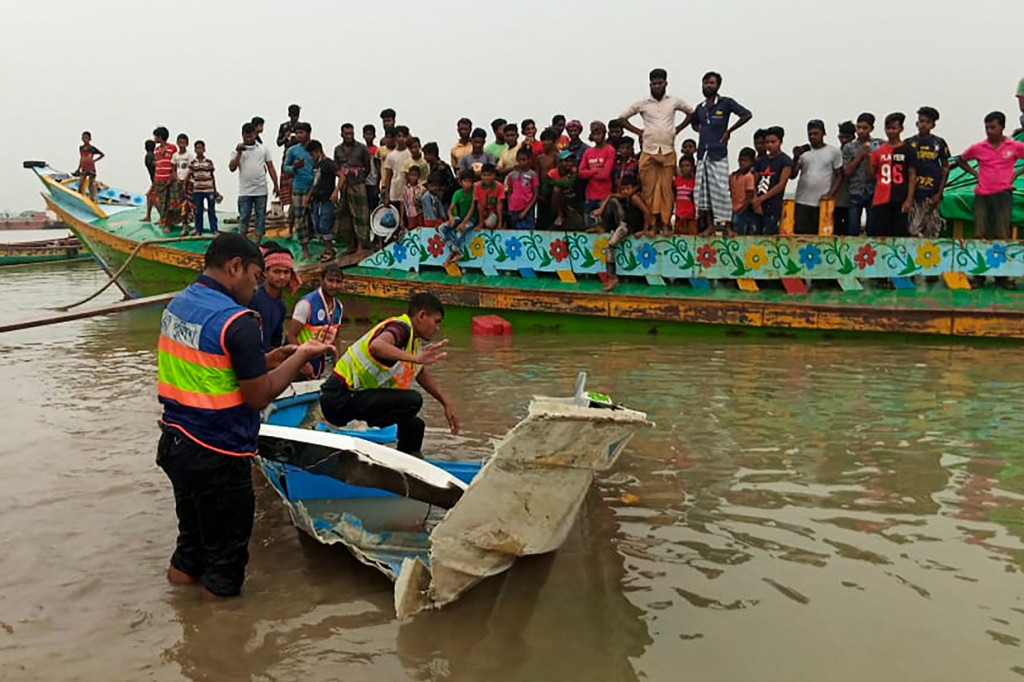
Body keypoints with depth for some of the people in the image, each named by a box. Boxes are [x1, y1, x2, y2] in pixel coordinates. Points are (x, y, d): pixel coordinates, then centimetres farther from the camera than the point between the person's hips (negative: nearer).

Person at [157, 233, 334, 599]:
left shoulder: (177, 304, 5)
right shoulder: (238, 322, -22)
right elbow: (259, 397, -18)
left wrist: (267, 360, 9)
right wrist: (301, 357, -7)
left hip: (175, 444, 8)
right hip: (217, 457, -8)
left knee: (194, 527, 29)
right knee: (226, 543, 11)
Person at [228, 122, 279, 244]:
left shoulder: (263, 149, 7)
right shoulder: (238, 149, 6)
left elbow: (270, 167, 8)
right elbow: (232, 168, -3)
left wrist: (276, 185, 2)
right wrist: (239, 153, -12)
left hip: (261, 191, 1)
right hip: (245, 191, -1)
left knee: (260, 217, 4)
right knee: (243, 218, 1)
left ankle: (258, 243, 10)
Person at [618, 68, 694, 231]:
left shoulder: (674, 101, 8)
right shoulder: (642, 103, 5)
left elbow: (691, 113, 23)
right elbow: (622, 118, 12)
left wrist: (678, 129, 11)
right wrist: (638, 132, 5)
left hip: (668, 152, 1)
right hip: (648, 152, 0)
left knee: (666, 190, -3)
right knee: (649, 190, -4)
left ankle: (665, 223, 1)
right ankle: (651, 224, 1)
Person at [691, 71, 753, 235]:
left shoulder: (726, 103, -1)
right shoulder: (700, 108, 14)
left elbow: (747, 115, -5)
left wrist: (729, 131, -3)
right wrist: (703, 132, 13)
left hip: (718, 154, -6)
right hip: (702, 154, 6)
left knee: (720, 189, -9)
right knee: (703, 190, 4)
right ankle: (709, 226, 11)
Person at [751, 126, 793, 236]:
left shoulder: (786, 161, 1)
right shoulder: (760, 161, 17)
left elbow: (781, 185, -7)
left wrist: (761, 198, -13)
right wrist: (755, 201, -5)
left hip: (773, 207, -5)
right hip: (758, 207, 5)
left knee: (769, 236, -12)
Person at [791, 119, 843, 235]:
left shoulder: (834, 151, 4)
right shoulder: (802, 151, 8)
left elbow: (839, 176, 5)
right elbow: (793, 175, 3)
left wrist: (830, 194, -8)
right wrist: (796, 157, -11)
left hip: (823, 202, -2)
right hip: (802, 202, 2)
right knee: (800, 234, -2)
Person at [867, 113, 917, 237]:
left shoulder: (907, 150, 3)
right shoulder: (879, 150, 11)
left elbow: (912, 176, 1)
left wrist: (909, 199, -8)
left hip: (900, 200, -2)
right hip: (880, 200, 2)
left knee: (899, 235, 0)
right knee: (874, 233, -2)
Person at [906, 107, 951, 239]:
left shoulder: (939, 143, 7)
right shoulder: (909, 143, 7)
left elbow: (945, 167, 9)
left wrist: (939, 193, 1)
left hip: (932, 194, 0)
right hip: (914, 193, 0)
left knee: (931, 232, 3)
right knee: (913, 229, -11)